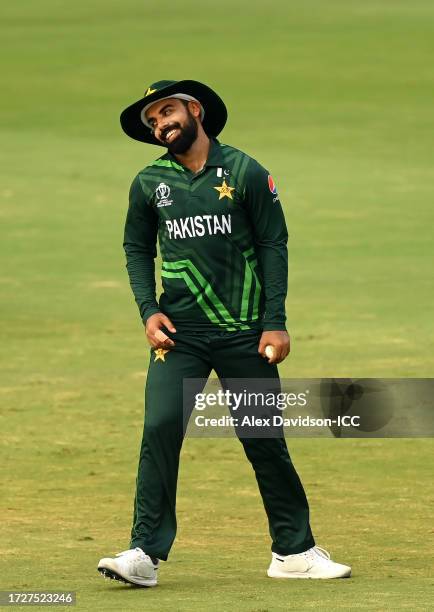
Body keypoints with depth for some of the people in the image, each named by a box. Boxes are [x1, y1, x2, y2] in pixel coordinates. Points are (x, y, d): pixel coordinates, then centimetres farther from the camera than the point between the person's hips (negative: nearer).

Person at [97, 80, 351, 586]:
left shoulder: (245, 173, -2)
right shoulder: (149, 183, 5)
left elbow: (273, 245, 0)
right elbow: (137, 248, 16)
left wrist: (275, 322, -5)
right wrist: (148, 310, 2)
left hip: (244, 332, -1)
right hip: (179, 333, 1)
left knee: (264, 439, 3)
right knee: (160, 427, -14)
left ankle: (294, 550, 16)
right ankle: (146, 553, -12)